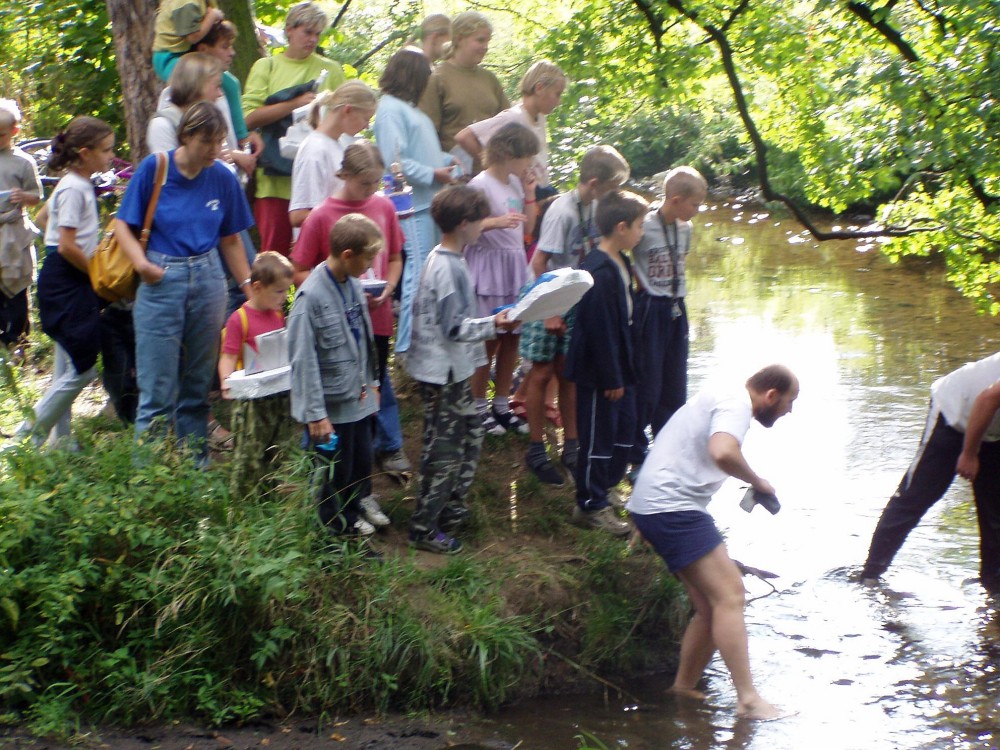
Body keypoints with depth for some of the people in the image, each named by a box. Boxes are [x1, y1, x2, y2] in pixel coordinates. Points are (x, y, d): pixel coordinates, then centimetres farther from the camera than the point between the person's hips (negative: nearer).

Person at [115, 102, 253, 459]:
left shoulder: (223, 179, 4)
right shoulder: (153, 169, -5)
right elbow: (123, 224, -1)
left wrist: (248, 284, 7)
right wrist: (141, 262, -17)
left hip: (208, 279, 3)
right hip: (161, 280, -3)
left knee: (198, 387, 9)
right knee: (157, 392, -4)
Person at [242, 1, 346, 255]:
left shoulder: (331, 70, 16)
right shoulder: (267, 67, 11)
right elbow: (249, 117, -1)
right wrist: (295, 104, -10)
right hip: (276, 178, -1)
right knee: (274, 250, -3)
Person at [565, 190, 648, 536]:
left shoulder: (620, 265, 8)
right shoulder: (599, 273, -24)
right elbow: (599, 329, -24)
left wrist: (624, 371, 18)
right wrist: (611, 378, -20)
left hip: (619, 368, 10)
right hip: (598, 373, -10)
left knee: (624, 427, 18)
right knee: (598, 438, 0)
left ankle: (602, 490, 32)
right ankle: (591, 506, 12)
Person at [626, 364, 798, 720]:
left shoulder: (720, 400, 23)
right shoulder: (736, 405, -10)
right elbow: (722, 453, -29)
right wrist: (757, 481, -13)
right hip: (673, 507, -11)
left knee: (712, 606, 10)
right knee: (729, 594, -15)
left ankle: (683, 690, 15)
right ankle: (748, 700, -20)